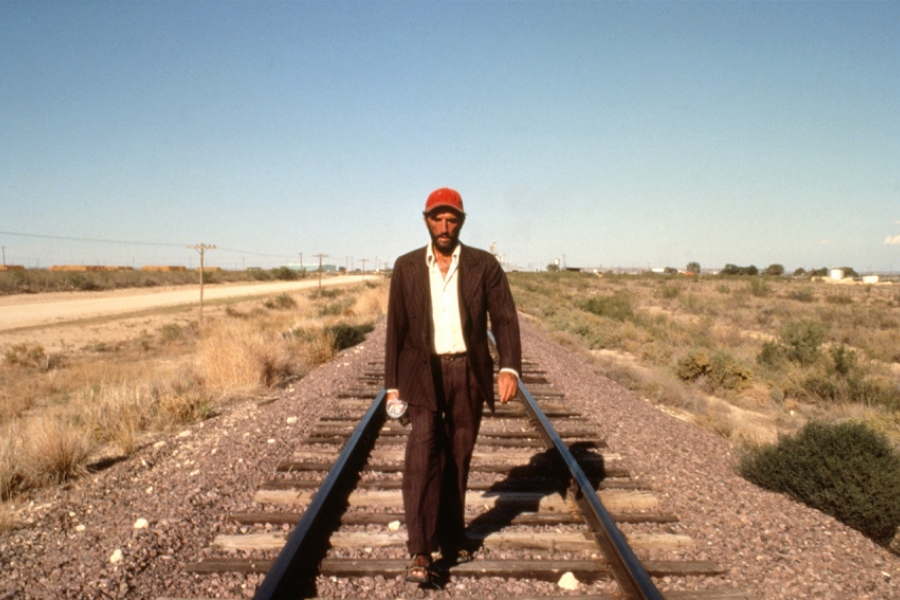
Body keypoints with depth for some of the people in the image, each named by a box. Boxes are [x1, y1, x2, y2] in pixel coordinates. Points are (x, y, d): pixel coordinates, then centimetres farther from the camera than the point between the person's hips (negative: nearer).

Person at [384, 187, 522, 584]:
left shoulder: (484, 265, 2)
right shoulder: (406, 267, 4)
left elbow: (504, 318, -3)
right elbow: (396, 328, 6)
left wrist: (509, 368, -17)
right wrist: (393, 384, 4)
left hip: (468, 374, 1)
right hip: (424, 373, 0)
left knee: (458, 459, 10)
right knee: (422, 455, -12)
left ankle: (452, 537, 27)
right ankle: (421, 551, -7)